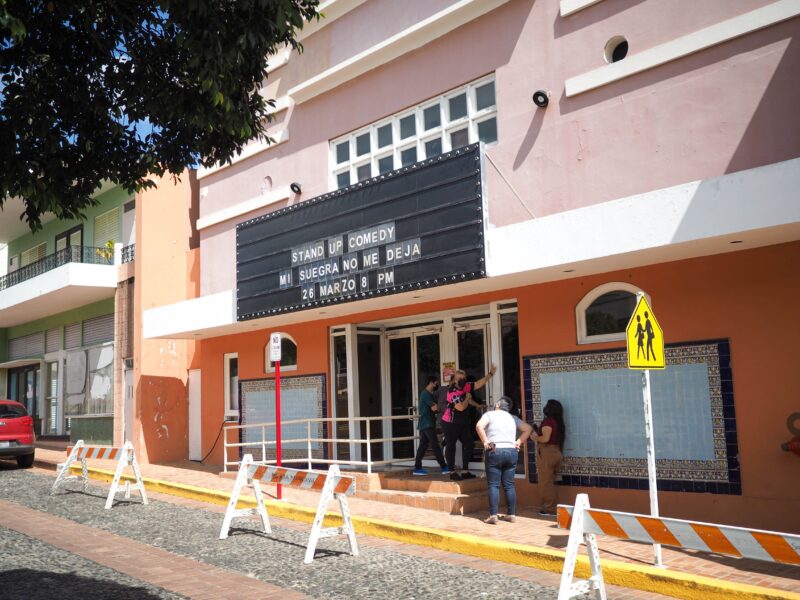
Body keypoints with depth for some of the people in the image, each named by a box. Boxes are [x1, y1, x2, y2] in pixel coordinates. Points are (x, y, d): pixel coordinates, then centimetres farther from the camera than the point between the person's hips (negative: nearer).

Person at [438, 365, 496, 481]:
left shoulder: (465, 388, 3)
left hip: (463, 423, 9)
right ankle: (452, 473, 8)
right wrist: (467, 398, -11)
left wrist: (490, 374, -3)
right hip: (450, 424, -9)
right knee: (451, 447, 1)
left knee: (469, 444, 8)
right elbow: (461, 407, -27)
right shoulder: (451, 392, -21)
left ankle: (465, 471, 15)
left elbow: (479, 384, 5)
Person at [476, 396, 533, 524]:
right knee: (509, 485, 9)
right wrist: (519, 442, 10)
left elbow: (479, 426, -16)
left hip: (495, 451, -4)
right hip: (511, 451, 4)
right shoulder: (513, 418, 15)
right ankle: (511, 514, 10)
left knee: (493, 485, -2)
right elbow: (528, 428, 14)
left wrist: (485, 442, -10)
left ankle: (493, 515, -7)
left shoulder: (490, 414, 2)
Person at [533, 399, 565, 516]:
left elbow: (545, 438, -21)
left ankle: (549, 509, 1)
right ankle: (552, 507, 19)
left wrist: (535, 437, -4)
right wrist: (538, 434, 17)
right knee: (550, 482, 16)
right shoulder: (558, 422, 13)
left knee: (545, 482, -2)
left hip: (547, 453, -9)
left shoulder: (548, 421, -13)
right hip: (556, 452, 9)